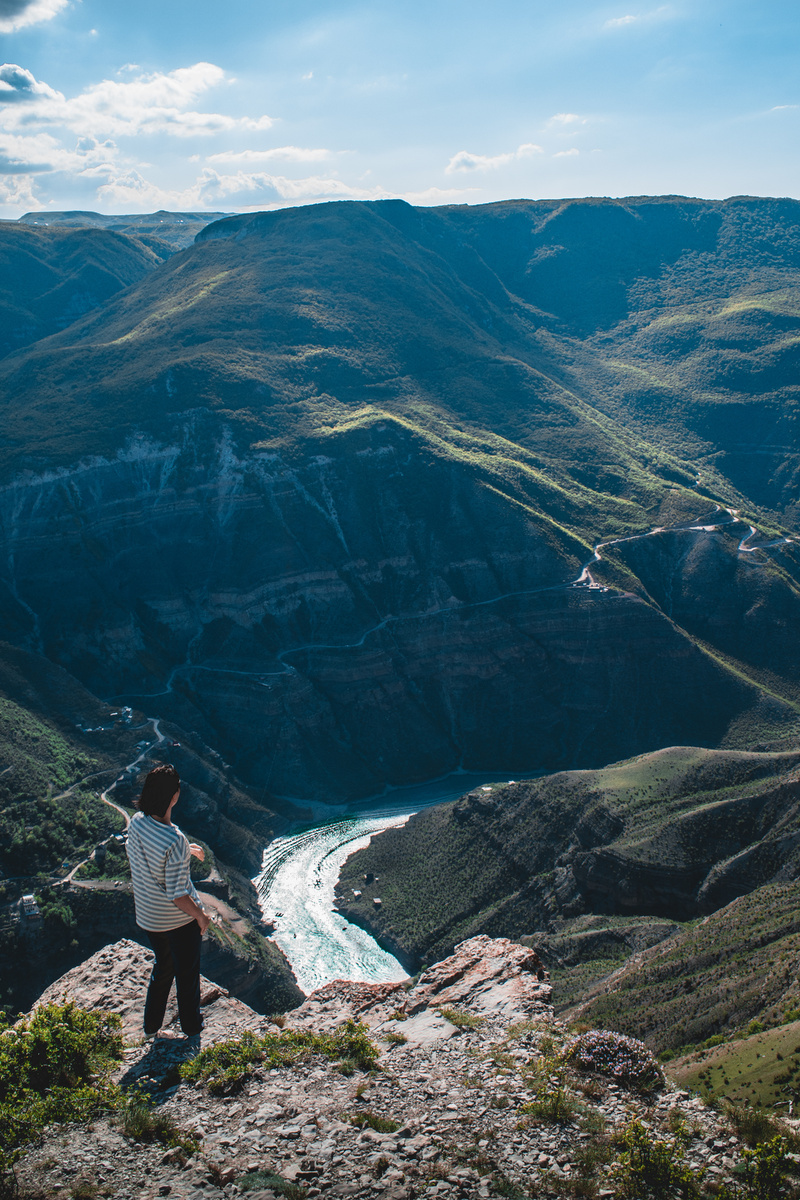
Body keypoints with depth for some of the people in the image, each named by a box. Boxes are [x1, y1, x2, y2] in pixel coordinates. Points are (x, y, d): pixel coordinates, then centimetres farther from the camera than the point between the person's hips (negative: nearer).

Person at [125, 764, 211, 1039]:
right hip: (178, 919, -6)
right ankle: (191, 1027, 42)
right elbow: (177, 896, -28)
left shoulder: (136, 822, -14)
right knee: (187, 973, 20)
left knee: (162, 967, 30)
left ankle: (151, 1025, 45)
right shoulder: (175, 842, -35)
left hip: (147, 916, 6)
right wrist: (201, 915, -11)